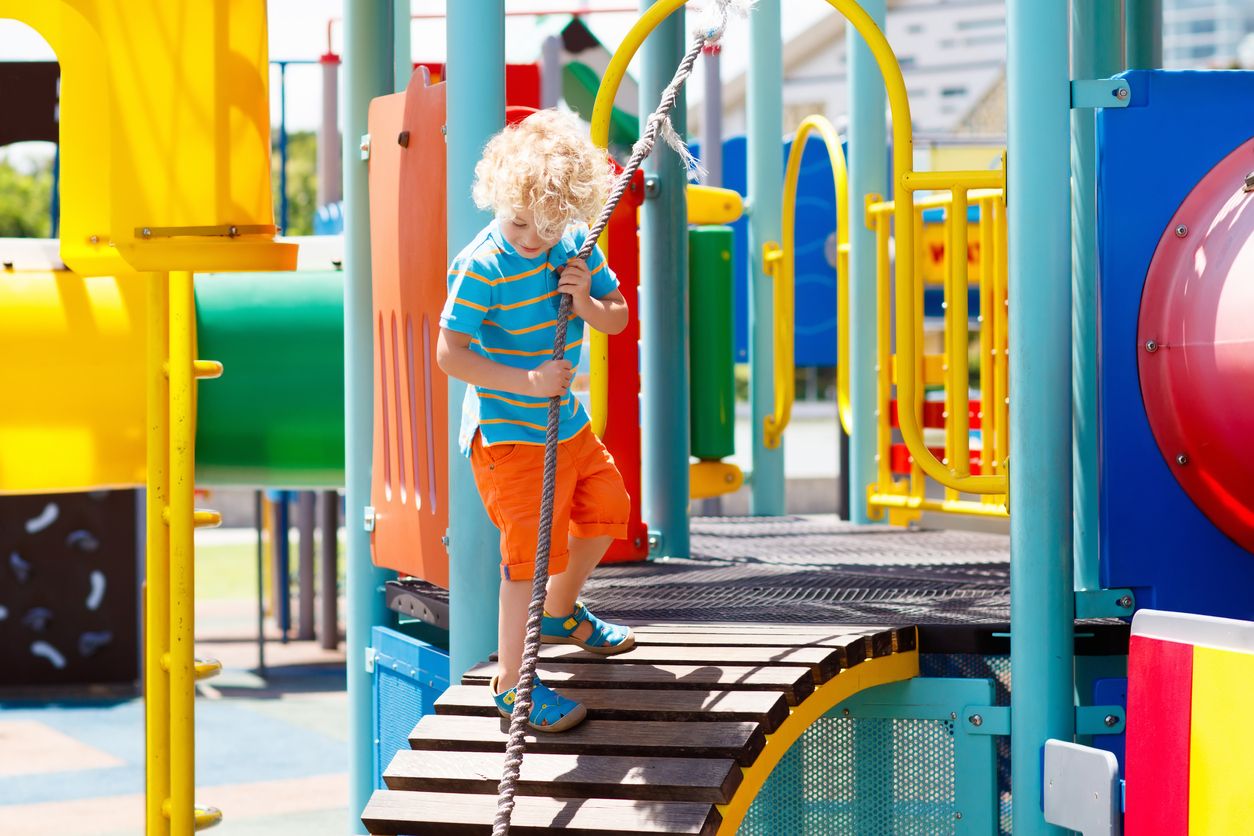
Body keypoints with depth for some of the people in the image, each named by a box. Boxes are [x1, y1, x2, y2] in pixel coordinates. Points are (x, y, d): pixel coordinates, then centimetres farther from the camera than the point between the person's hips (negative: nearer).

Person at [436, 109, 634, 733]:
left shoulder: (574, 247, -1)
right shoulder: (481, 265, -21)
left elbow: (618, 318, 8)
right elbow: (450, 354, -24)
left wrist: (585, 303, -15)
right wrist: (527, 382, -29)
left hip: (569, 423, 8)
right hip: (509, 434, -8)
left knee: (605, 508, 24)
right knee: (531, 551, -9)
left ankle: (560, 614, 49)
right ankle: (511, 682, 2)